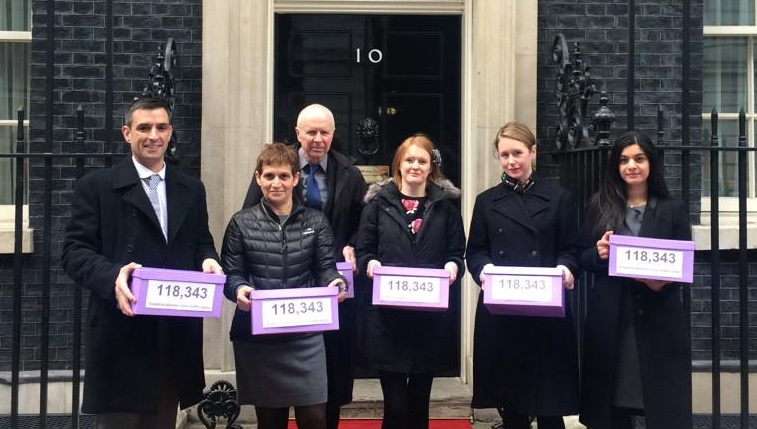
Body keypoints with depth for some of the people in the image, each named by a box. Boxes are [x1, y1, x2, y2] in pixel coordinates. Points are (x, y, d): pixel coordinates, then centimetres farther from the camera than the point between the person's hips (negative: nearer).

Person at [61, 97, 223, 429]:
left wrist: (209, 261, -7)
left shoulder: (192, 190, 14)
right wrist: (113, 276, -25)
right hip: (121, 333, -4)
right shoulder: (96, 186, 0)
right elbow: (75, 251, -6)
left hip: (175, 333, 4)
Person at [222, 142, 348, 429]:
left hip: (305, 334, 0)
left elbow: (326, 267, 2)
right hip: (256, 335, 0)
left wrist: (336, 282, -20)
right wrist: (239, 289, -20)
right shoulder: (241, 223, 4)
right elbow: (231, 273, 2)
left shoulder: (316, 221, 7)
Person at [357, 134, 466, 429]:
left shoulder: (446, 204, 8)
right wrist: (370, 263, -15)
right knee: (395, 405, -5)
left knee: (419, 399, 14)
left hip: (432, 314, 2)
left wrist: (453, 266, -13)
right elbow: (363, 250, 6)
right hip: (388, 314, -1)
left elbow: (458, 252, 8)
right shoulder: (379, 202, 6)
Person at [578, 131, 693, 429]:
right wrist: (598, 253, -13)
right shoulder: (600, 206, 8)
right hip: (609, 319, 1)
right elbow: (583, 257, 9)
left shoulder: (673, 209, 6)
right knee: (611, 404, 5)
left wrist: (663, 282, -16)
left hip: (658, 319, -1)